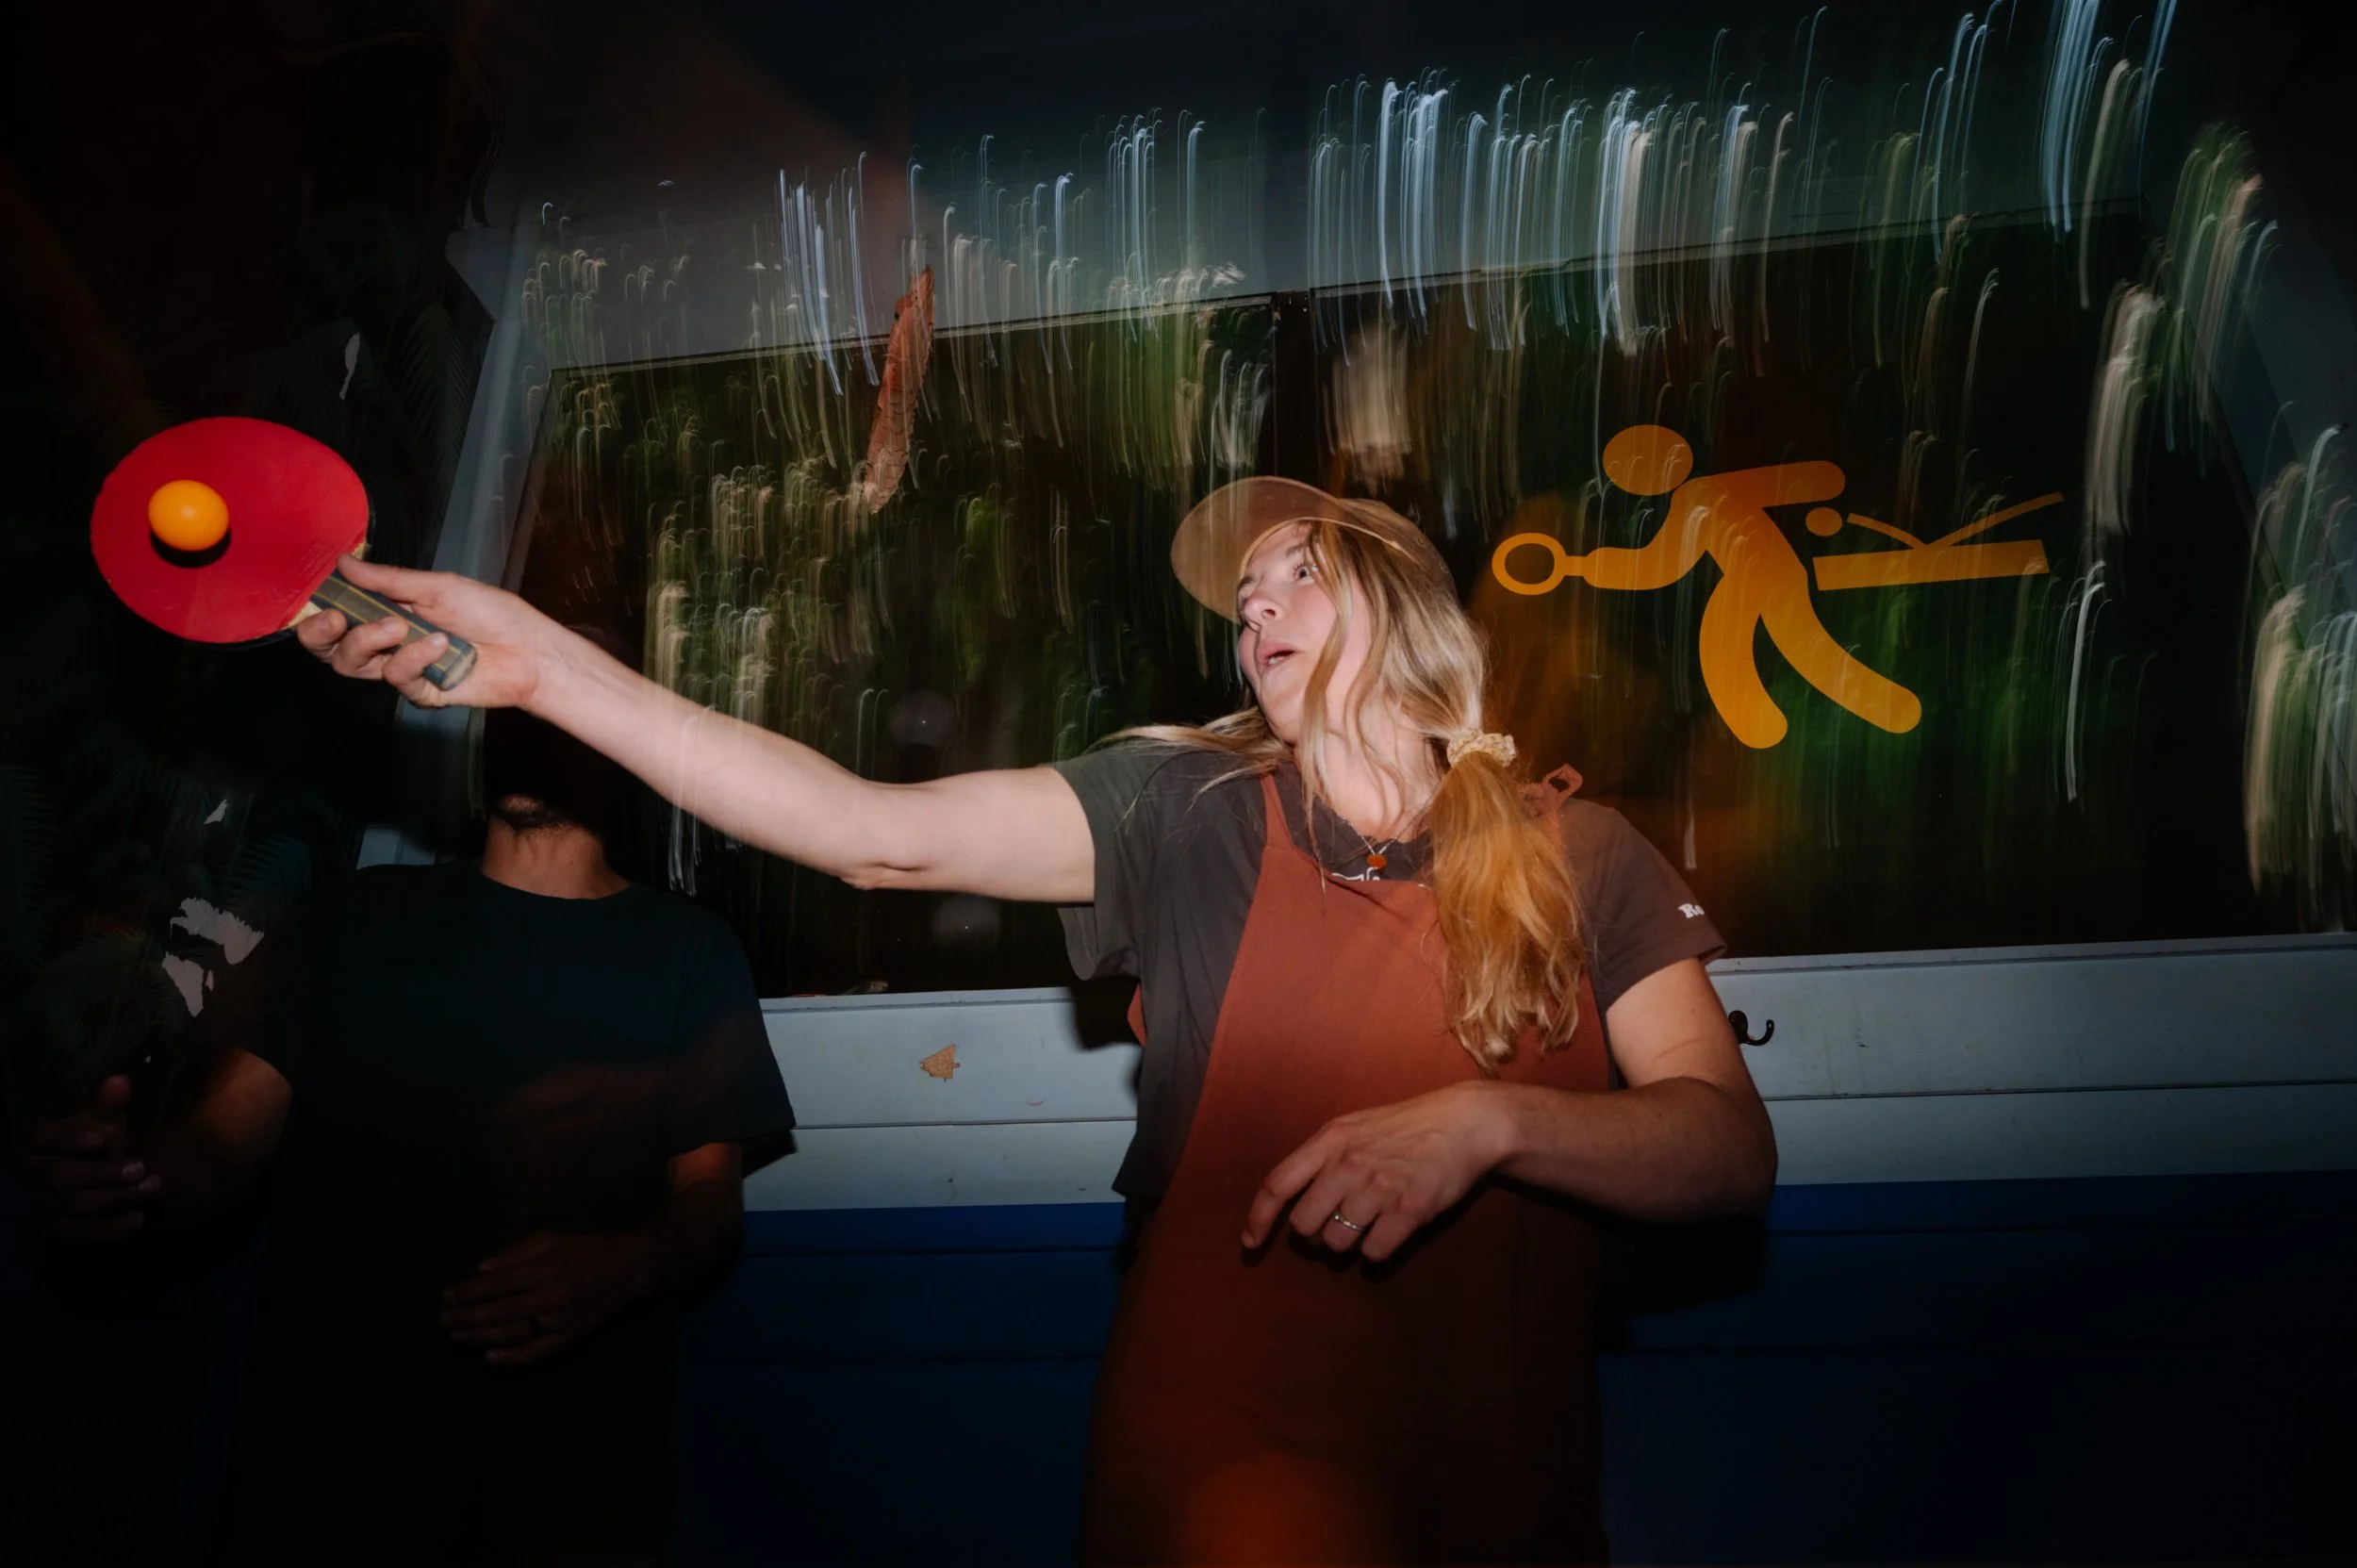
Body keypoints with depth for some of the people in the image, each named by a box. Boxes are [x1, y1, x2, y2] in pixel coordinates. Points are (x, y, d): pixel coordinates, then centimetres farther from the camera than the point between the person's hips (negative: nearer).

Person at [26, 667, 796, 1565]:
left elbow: (710, 1203, -1)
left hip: (575, 1437, -1)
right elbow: (218, 1150, 2)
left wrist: (628, 1266, -22)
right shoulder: (360, 918, 8)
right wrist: (134, 1181, -20)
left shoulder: (685, 952, 3)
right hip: (327, 1416, 1)